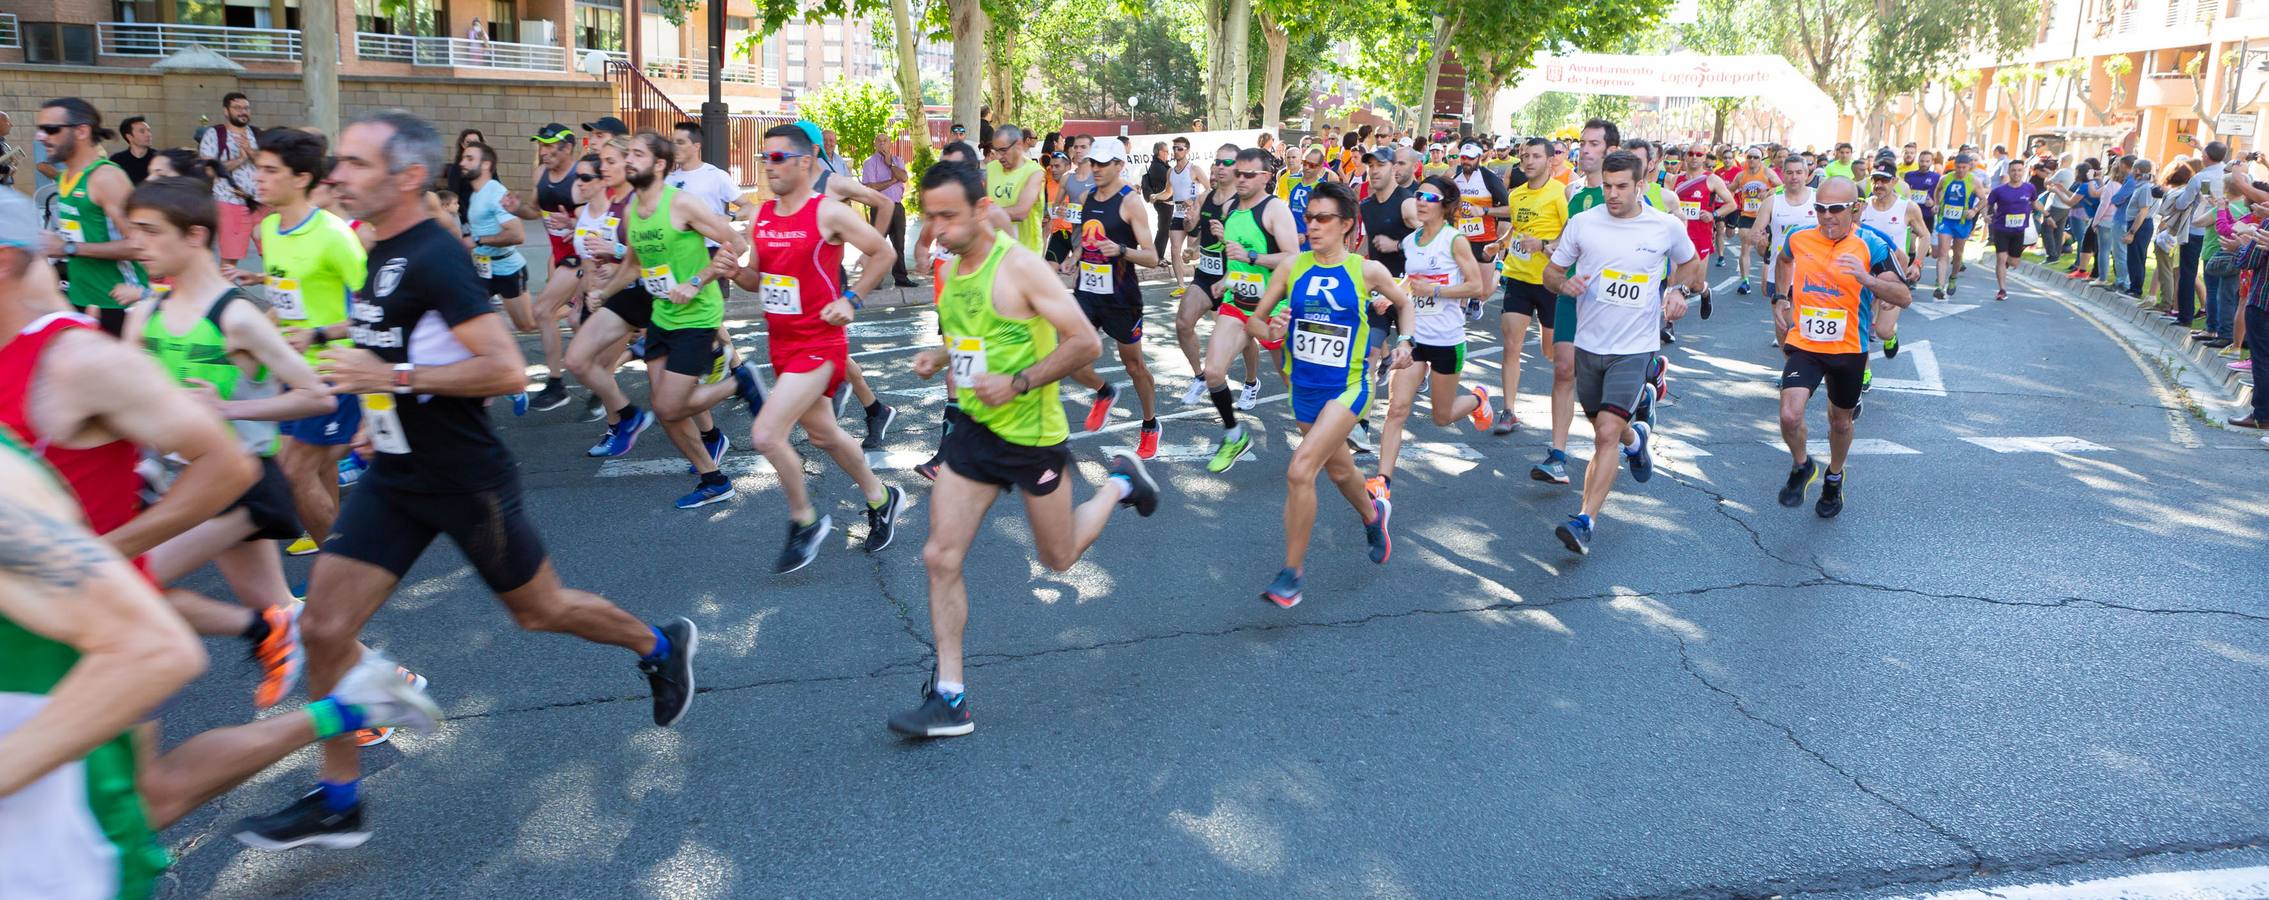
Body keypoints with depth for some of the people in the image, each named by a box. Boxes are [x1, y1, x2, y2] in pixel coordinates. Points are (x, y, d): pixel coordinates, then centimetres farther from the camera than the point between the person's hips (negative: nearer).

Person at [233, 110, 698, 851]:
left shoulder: (433, 258, -20)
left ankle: (660, 646, 36)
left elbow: (507, 370, -28)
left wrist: (393, 378, -27)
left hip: (467, 480, -8)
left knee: (539, 610, 10)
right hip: (395, 478, 8)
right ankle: (338, 802, 15)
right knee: (323, 627, 2)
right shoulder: (383, 256, 8)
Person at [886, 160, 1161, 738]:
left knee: (1058, 558, 12)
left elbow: (1086, 344, -19)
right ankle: (949, 697, 6)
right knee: (941, 556, -2)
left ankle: (1119, 482, 39)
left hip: (1033, 435, -6)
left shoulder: (1020, 267, -18)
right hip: (974, 430, 7)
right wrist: (939, 357, 2)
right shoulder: (951, 271, 5)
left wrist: (1019, 382, -25)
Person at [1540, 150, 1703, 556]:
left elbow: (1689, 262, 17)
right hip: (1589, 343, 3)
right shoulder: (1582, 222, -3)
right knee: (1604, 428, 20)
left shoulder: (1668, 227, -4)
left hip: (1635, 348, -3)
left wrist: (1679, 290, -4)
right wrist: (1565, 284, -17)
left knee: (1607, 433, -17)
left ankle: (1585, 521, -16)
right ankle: (1636, 438, 57)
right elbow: (1551, 272, 6)